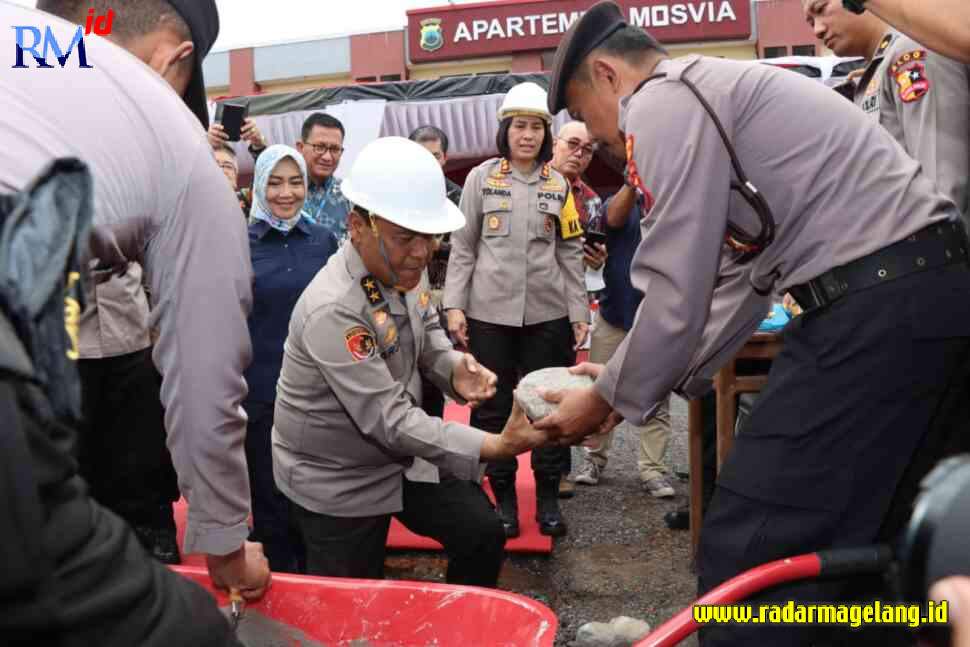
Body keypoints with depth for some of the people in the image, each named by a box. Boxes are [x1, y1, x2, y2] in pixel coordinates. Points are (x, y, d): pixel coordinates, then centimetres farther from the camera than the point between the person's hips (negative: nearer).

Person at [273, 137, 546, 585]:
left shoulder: (404, 267, -8)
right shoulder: (333, 310, -33)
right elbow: (390, 421, -32)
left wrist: (453, 367, -11)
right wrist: (498, 447, -35)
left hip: (403, 455, 7)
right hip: (336, 485, -7)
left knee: (483, 536, 8)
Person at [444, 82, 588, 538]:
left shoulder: (558, 184, 8)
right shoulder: (481, 178, 3)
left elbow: (571, 254, 9)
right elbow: (463, 247, 3)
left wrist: (579, 312, 5)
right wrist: (454, 305, -4)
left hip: (548, 313, 1)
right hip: (489, 312, -1)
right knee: (493, 406, 5)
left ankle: (548, 498, 22)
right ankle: (504, 498, 20)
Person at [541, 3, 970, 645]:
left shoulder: (662, 102, -5)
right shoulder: (718, 95, 25)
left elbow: (677, 295, -11)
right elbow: (740, 287, 23)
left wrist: (608, 398, 5)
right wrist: (640, 382, 23)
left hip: (874, 310, -10)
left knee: (749, 553, -5)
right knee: (860, 541, 19)